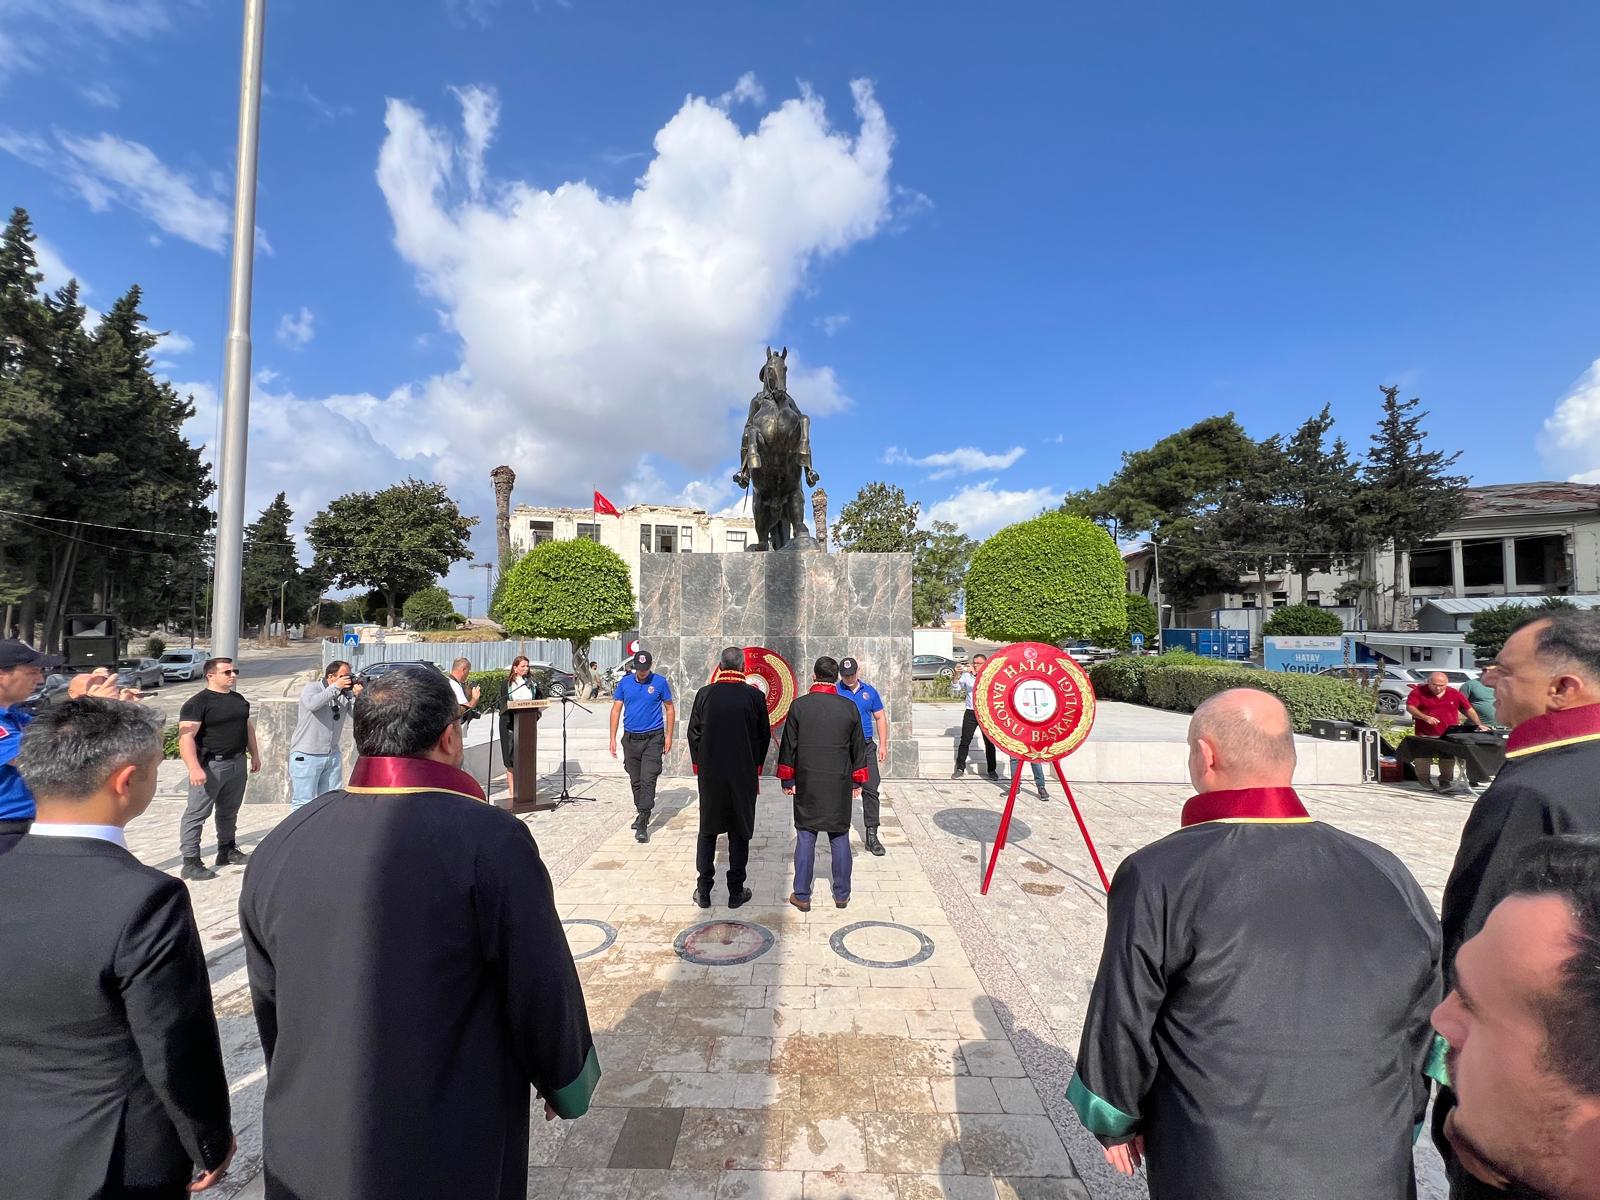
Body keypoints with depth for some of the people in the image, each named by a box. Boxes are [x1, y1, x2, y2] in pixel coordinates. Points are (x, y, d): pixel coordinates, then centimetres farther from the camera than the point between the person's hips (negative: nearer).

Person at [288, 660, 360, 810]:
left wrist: (357, 696, -17)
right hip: (306, 756, -5)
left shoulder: (346, 694, 4)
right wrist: (336, 687, -24)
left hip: (333, 756, 5)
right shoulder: (311, 688, -6)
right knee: (304, 803, -3)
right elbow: (312, 704, -29)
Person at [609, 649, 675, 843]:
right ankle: (641, 813, 32)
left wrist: (669, 736, -2)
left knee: (648, 780, -11)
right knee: (635, 781, 14)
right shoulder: (624, 682, 4)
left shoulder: (660, 682, -4)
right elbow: (616, 710, 7)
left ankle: (643, 824, -10)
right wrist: (613, 738, 2)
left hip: (653, 739, -4)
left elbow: (670, 709, 3)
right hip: (630, 739, 4)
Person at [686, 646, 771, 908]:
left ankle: (703, 891, 18)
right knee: (739, 833, 10)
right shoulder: (755, 697, -8)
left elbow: (693, 734, 1)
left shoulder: (704, 694, -6)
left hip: (709, 774, 1)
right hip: (744, 776, -1)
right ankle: (736, 892, 17)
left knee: (708, 831, 13)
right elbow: (764, 737, 0)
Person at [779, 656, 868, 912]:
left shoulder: (798, 706, -7)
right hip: (840, 785, 1)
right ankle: (842, 894, 21)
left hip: (807, 785, -1)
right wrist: (858, 781, 16)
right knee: (840, 838, 11)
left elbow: (789, 746, -3)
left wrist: (787, 780, 7)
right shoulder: (850, 707, -3)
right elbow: (858, 748, 5)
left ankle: (802, 896, 14)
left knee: (805, 838, 7)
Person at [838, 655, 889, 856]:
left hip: (866, 747, 2)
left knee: (870, 790, -1)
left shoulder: (869, 691, 8)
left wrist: (883, 745, 7)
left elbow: (880, 718, 12)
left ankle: (871, 835, 6)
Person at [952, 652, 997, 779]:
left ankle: (991, 770, 16)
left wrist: (976, 674, -28)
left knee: (989, 743, 5)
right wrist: (957, 677, -15)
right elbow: (955, 690, 1)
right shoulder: (966, 675, 5)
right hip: (970, 712, 1)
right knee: (964, 741, 1)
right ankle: (960, 768, 9)